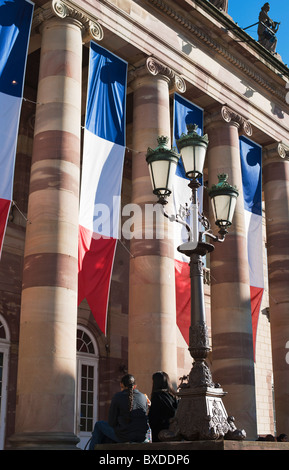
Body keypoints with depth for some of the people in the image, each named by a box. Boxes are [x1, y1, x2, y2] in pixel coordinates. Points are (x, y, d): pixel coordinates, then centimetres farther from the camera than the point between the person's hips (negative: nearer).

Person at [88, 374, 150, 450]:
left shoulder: (117, 396, -5)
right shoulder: (143, 397, 7)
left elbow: (111, 422, -5)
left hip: (125, 437, -5)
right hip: (143, 437, 5)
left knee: (99, 425, 21)